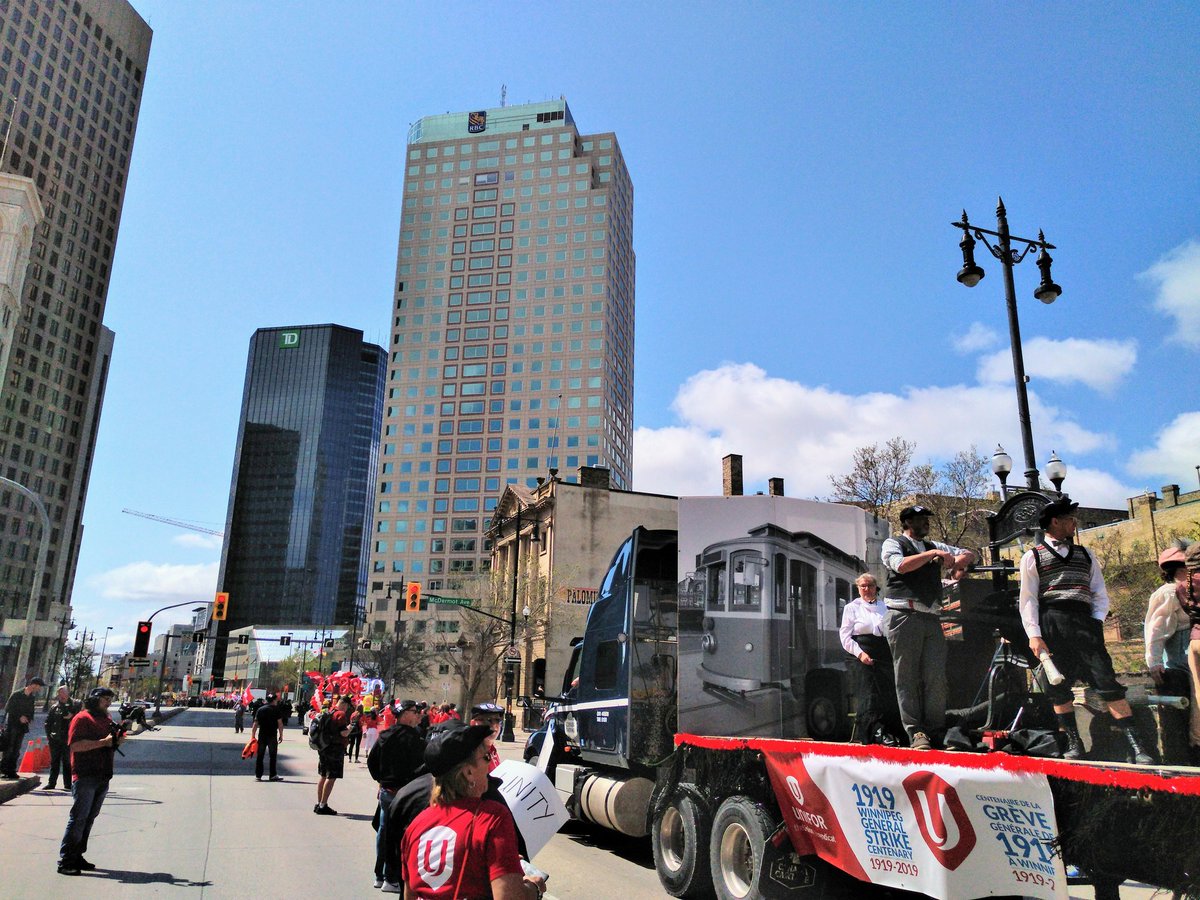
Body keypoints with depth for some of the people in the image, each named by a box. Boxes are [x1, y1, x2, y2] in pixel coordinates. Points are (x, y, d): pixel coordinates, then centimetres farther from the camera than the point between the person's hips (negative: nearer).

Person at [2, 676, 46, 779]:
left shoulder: (31, 698, 12)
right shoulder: (16, 694, -7)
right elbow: (7, 708, -9)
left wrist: (28, 718, -2)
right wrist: (19, 717, -13)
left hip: (22, 727, 6)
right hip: (12, 725, -6)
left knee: (16, 751, 4)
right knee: (8, 748, -9)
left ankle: (11, 771, 7)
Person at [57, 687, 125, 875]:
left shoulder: (106, 720, 18)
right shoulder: (82, 718, -7)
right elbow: (75, 745, -18)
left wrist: (118, 739, 4)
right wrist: (103, 742, -21)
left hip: (103, 777, 8)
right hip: (85, 777, -8)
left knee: (89, 818, 11)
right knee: (78, 818, -8)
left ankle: (77, 856, 19)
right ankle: (65, 861, -3)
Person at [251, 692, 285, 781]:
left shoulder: (260, 709, 8)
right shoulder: (277, 709, -3)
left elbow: (255, 724, 4)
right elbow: (280, 723, -8)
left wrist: (253, 736, 7)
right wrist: (281, 735, -1)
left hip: (262, 735, 3)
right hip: (272, 736, -3)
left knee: (259, 756, 9)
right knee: (273, 756, 3)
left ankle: (258, 775, 10)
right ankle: (273, 776, 2)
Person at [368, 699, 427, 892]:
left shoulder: (384, 736, 8)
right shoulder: (413, 738, -17)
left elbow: (371, 760, 14)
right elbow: (420, 766, -19)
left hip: (386, 791, 8)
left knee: (384, 832, 16)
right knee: (398, 836, 0)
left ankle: (380, 875, 25)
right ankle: (392, 879, 4)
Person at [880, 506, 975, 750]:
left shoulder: (935, 547, 25)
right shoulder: (893, 544, 8)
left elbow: (968, 554, 26)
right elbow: (901, 565, -12)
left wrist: (957, 561, 4)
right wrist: (932, 554, -9)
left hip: (932, 619, 5)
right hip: (904, 617, -5)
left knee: (936, 678, -2)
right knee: (907, 678, -4)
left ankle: (937, 733, 3)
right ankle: (916, 733, -4)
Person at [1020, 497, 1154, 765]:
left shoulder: (1084, 555, 21)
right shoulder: (1033, 557, 9)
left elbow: (1100, 594, 18)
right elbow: (1028, 599, 2)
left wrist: (1095, 622, 1)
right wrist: (1034, 635, -8)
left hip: (1085, 622, 3)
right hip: (1051, 625, -2)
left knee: (1107, 680, -7)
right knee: (1058, 686, 0)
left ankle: (1135, 745, -6)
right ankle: (1073, 744, 8)